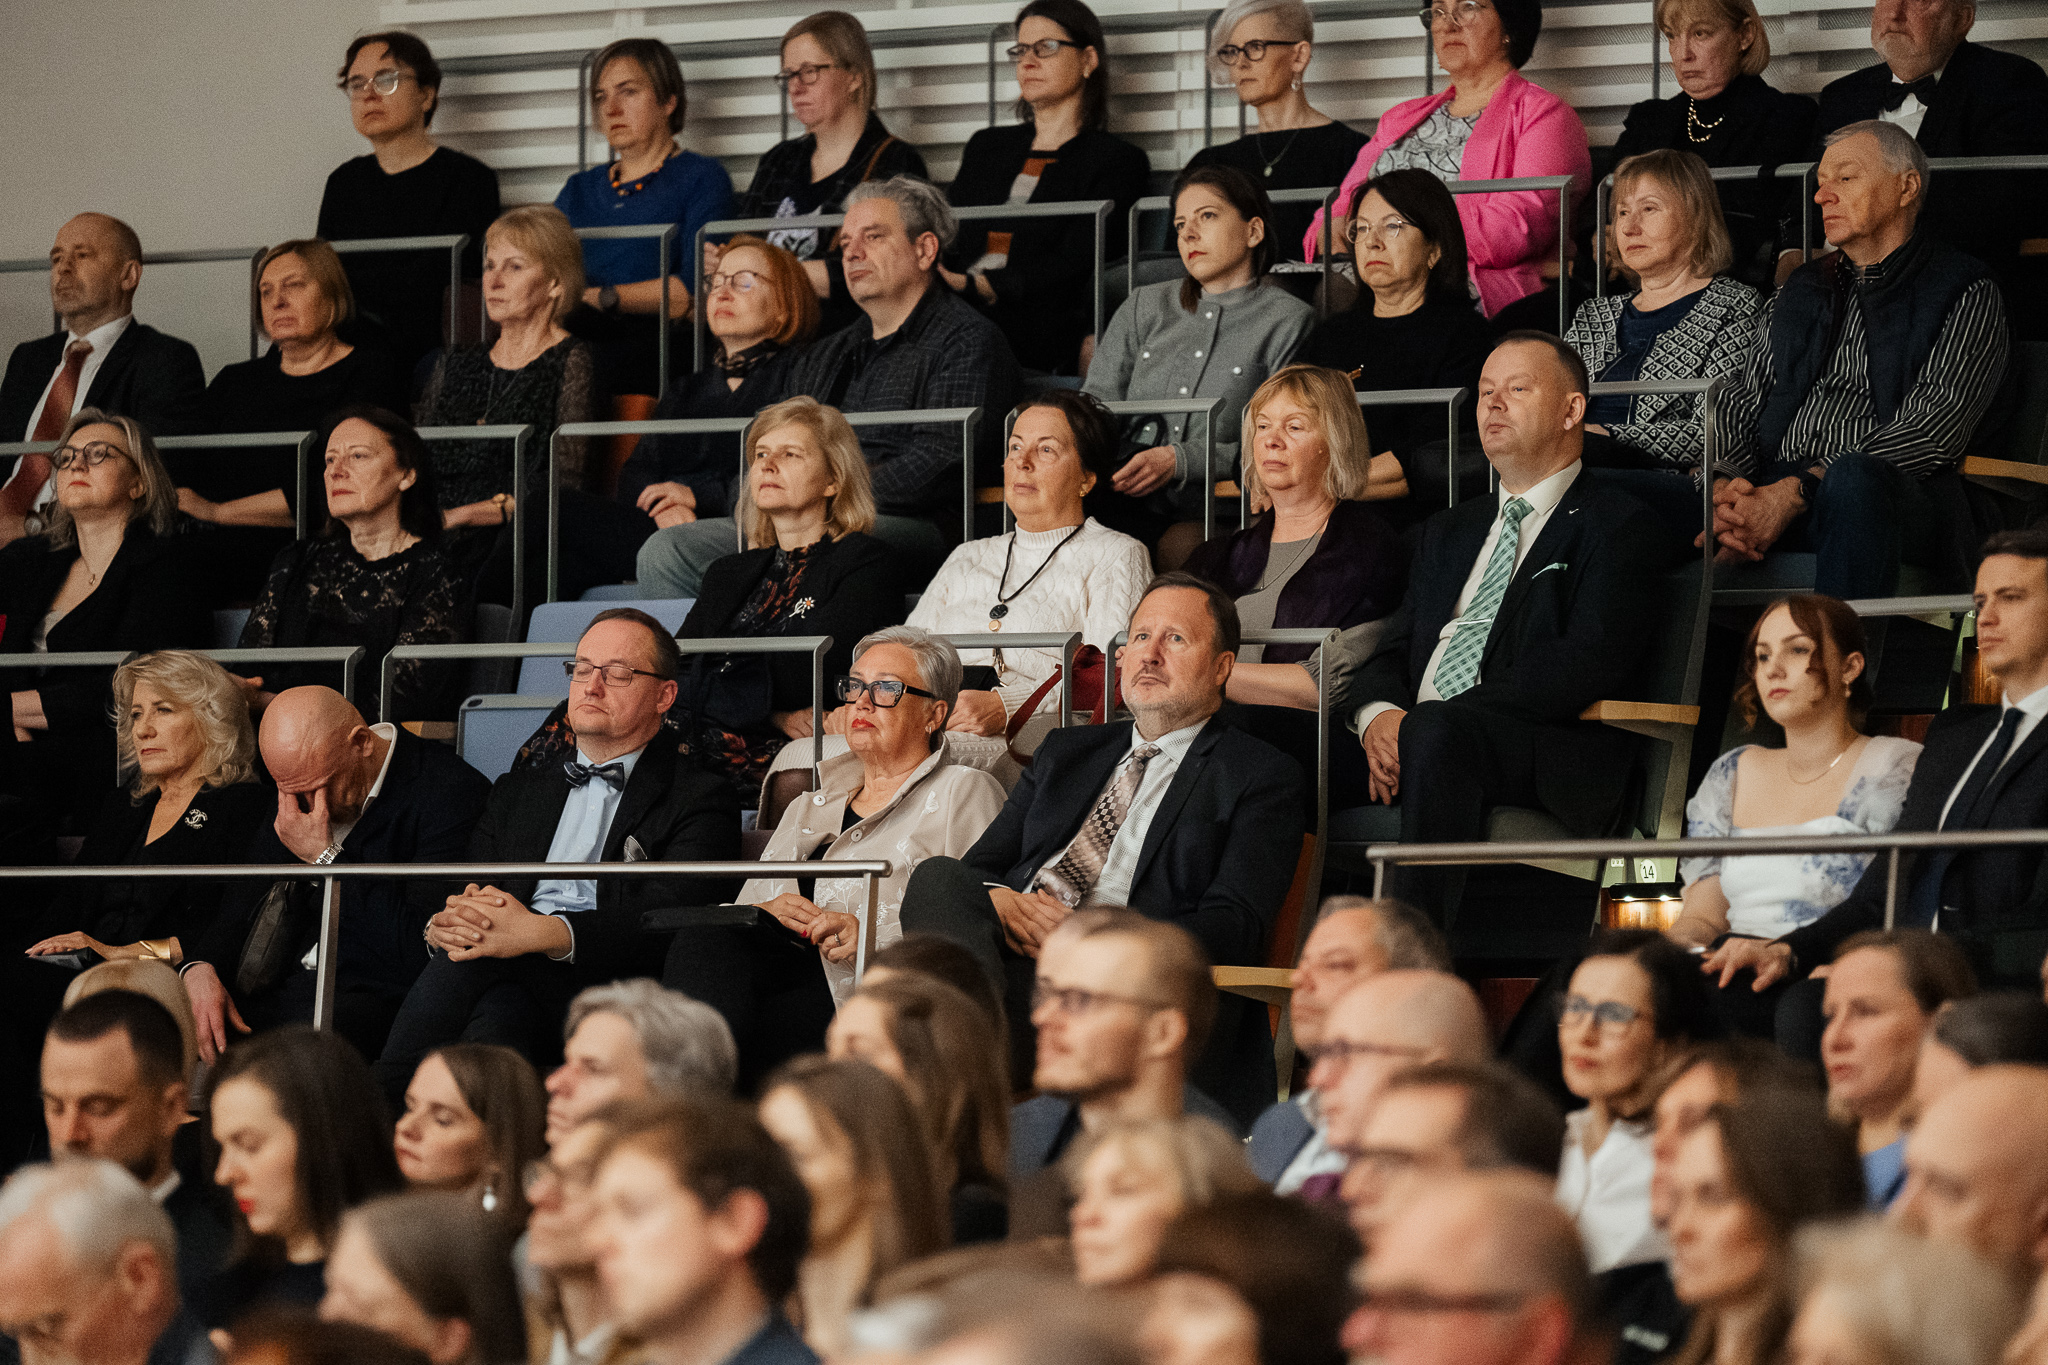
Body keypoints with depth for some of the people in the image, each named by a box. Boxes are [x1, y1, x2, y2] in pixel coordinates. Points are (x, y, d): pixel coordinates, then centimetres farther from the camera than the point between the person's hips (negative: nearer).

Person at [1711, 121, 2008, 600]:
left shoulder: (1968, 296, 9)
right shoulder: (1798, 294, 28)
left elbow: (1933, 430, -6)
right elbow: (1744, 400, 17)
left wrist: (1799, 490, -17)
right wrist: (1728, 487, -9)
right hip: (1769, 492, 4)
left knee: (1853, 479, -43)